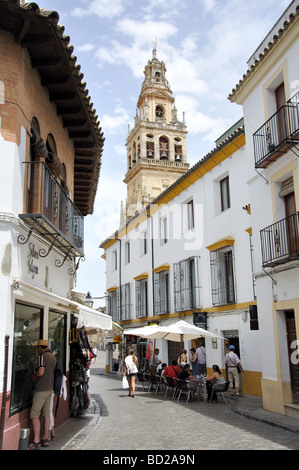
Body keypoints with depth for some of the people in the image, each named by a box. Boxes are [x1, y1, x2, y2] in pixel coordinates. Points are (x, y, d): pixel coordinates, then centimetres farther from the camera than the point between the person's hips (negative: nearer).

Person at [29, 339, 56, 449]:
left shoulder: (43, 356, -15)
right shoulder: (53, 356, 12)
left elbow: (41, 372, -23)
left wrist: (34, 374, -3)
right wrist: (37, 373, 13)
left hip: (41, 389, -9)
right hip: (50, 387, 9)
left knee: (35, 415, -3)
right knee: (46, 414, 11)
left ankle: (36, 441, -3)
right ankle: (45, 439, 16)